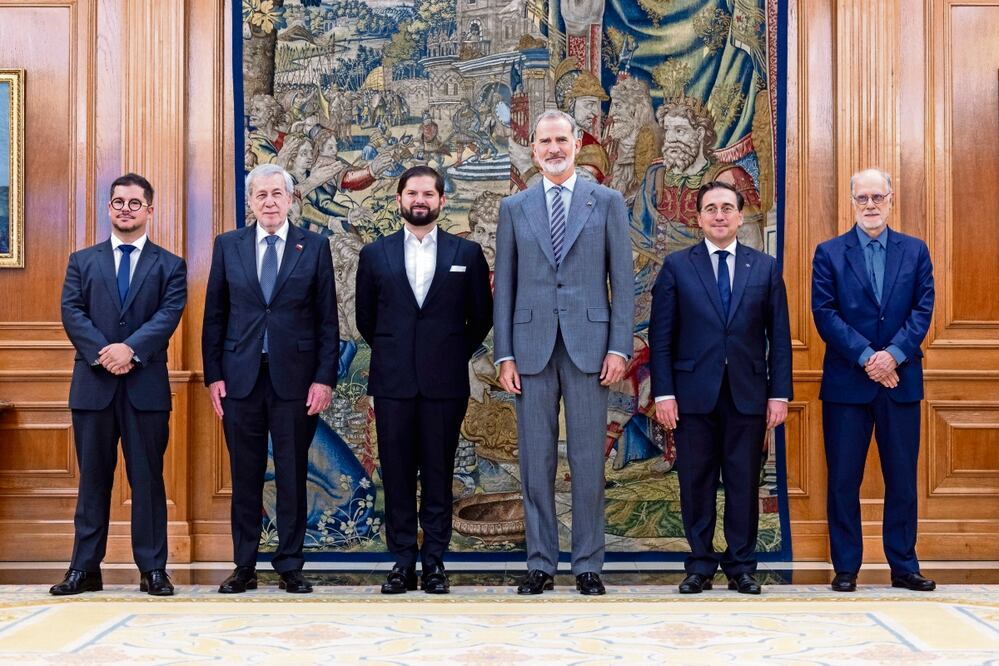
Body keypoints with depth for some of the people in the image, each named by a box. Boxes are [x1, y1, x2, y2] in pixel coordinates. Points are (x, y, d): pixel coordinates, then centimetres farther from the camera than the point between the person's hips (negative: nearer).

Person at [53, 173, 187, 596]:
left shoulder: (169, 266, 8)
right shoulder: (82, 261, 13)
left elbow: (169, 314, -6)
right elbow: (71, 313, 1)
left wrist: (130, 348, -20)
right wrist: (103, 352, -15)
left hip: (146, 386, -1)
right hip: (93, 385, 2)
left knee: (148, 478, 2)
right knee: (93, 478, 7)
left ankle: (153, 569, 9)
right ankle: (85, 569, 14)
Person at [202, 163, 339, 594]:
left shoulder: (314, 247, 3)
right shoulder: (228, 246, 7)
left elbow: (327, 319, 2)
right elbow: (214, 316, 8)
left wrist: (324, 378, -5)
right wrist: (213, 375, 1)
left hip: (294, 377, -1)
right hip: (240, 377, 1)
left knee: (292, 475, 5)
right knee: (245, 476, 7)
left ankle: (290, 566, 15)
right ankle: (244, 566, 17)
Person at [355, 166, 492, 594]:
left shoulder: (467, 253, 6)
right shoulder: (375, 254, 8)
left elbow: (481, 317, 11)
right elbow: (365, 317, 15)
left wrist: (455, 355, 8)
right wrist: (392, 354, 12)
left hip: (445, 382, -1)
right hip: (393, 382, 1)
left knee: (439, 475, 4)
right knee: (397, 475, 3)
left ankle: (435, 562, 12)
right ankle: (402, 562, 11)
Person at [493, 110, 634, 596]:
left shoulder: (607, 202, 7)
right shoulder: (514, 208, 11)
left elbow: (622, 280, 4)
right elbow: (503, 285, 9)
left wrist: (619, 347, -5)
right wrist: (504, 354, 1)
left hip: (588, 344, -1)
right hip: (531, 347, 2)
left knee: (588, 460, 3)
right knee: (535, 460, 5)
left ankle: (588, 565, 13)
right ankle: (540, 564, 14)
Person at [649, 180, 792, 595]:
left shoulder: (766, 268, 8)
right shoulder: (676, 266, 5)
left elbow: (779, 336, 7)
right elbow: (661, 336, 1)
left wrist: (780, 393, 0)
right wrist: (663, 393, -6)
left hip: (748, 394, 1)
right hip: (694, 393, -1)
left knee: (744, 483, 5)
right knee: (696, 483, 5)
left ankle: (741, 567, 17)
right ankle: (700, 566, 16)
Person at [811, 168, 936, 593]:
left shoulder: (915, 251, 10)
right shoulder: (829, 253, 4)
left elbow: (923, 308, 1)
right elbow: (825, 313, -5)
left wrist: (893, 354, -13)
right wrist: (867, 357, -14)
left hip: (901, 380, 2)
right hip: (846, 382, -1)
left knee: (902, 477, 7)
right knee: (843, 479, 2)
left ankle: (904, 566, 17)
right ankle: (846, 568, 12)